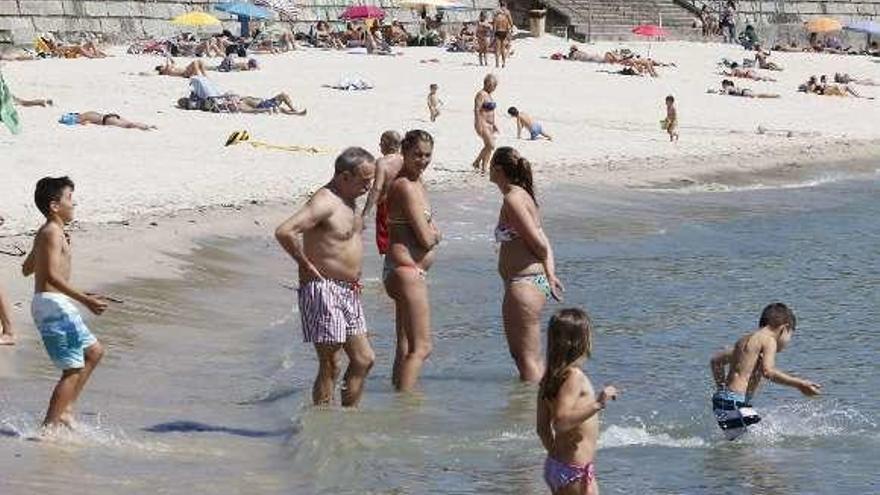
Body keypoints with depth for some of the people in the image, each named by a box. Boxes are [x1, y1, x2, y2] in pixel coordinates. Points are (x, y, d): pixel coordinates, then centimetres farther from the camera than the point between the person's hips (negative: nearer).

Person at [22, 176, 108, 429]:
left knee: (94, 351, 18)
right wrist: (85, 299, -28)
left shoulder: (45, 233, 17)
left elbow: (27, 269, 28)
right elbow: (51, 275, -24)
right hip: (54, 304, -10)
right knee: (74, 369, -7)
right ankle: (50, 426, -7)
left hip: (51, 304, 10)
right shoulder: (53, 233, -14)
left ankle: (65, 409, 15)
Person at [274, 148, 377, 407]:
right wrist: (306, 265, -21)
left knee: (363, 360, 13)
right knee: (330, 367, -5)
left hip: (348, 293, 10)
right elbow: (284, 232, -32)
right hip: (324, 291, -10)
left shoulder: (347, 200, 12)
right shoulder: (324, 202, -18)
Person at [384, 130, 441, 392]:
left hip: (411, 272, 11)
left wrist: (430, 232, -5)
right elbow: (427, 239, -18)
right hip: (408, 270, -11)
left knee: (406, 347, 15)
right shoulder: (407, 187, -16)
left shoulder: (416, 184, 15)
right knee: (421, 347, -12)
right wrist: (433, 233, 2)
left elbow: (433, 234, 15)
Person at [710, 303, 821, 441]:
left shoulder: (746, 339, 21)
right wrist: (799, 384, -16)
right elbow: (768, 371, -22)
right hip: (734, 403, -10)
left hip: (722, 398, 10)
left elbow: (716, 361, 31)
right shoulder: (769, 340, -5)